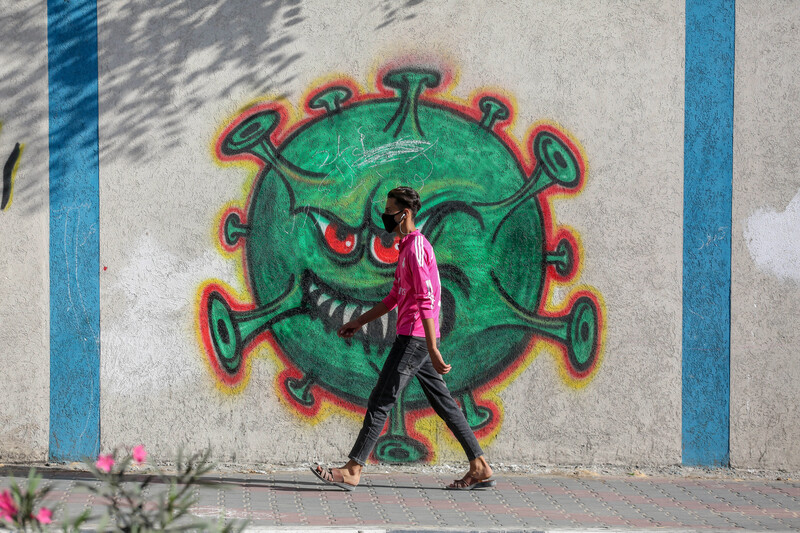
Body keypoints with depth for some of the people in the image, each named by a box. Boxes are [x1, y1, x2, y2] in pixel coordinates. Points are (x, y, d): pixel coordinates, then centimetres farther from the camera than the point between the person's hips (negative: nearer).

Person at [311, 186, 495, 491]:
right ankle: (480, 468, 10)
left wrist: (433, 351, -25)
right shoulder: (407, 246, 19)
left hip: (415, 338, -10)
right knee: (443, 403, 10)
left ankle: (352, 471, -5)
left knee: (381, 401, -7)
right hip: (417, 338, 10)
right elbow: (395, 297, 28)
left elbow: (427, 301, -21)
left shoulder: (416, 247, -14)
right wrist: (360, 322, 29)